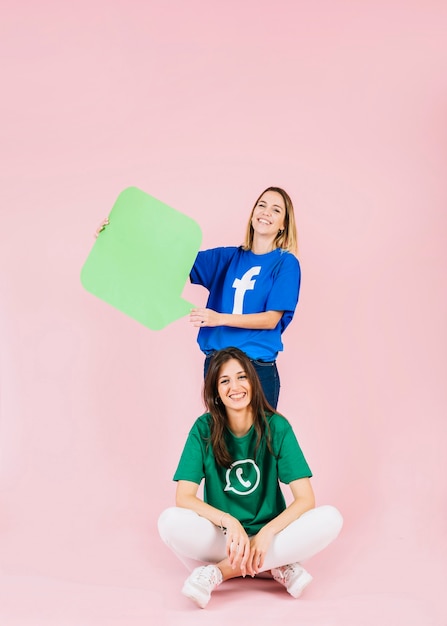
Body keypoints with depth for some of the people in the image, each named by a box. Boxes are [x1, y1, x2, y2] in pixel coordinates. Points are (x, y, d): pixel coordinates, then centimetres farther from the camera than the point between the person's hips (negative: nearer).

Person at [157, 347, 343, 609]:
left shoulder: (276, 427, -9)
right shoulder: (204, 429, -9)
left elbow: (306, 499, -13)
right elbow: (184, 497, -15)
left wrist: (266, 533, -28)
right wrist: (229, 521, -30)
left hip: (269, 533, 1)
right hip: (222, 536, -1)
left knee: (331, 518, -26)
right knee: (170, 521, -29)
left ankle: (220, 571, -24)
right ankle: (276, 567, -22)